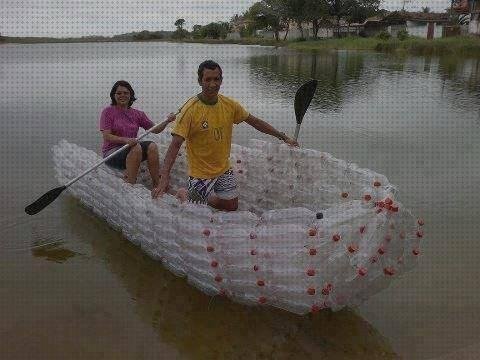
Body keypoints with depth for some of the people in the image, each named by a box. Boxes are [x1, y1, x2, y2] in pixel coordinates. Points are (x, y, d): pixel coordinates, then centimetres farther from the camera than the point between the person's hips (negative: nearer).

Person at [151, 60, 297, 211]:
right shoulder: (190, 109, -21)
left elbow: (254, 121, 7)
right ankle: (184, 193, 32)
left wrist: (283, 137, 9)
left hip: (224, 169, 5)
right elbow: (175, 144, -25)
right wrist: (164, 177, -36)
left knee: (231, 207, 10)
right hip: (200, 173, -5)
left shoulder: (229, 105, -6)